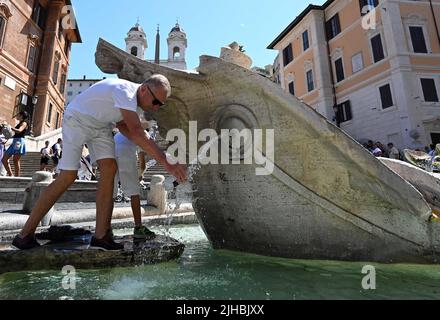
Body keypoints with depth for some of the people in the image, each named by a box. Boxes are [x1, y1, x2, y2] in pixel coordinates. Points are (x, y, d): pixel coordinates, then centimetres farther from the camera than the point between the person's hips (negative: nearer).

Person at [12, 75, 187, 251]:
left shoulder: (133, 97, -3)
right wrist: (166, 162, -46)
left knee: (109, 169, -14)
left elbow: (121, 125, -2)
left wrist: (149, 146, -17)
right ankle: (25, 235, 3)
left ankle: (101, 236, -14)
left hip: (101, 126, 7)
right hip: (77, 119, -7)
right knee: (68, 176, -13)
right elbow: (137, 132, -43)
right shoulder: (125, 91, -32)